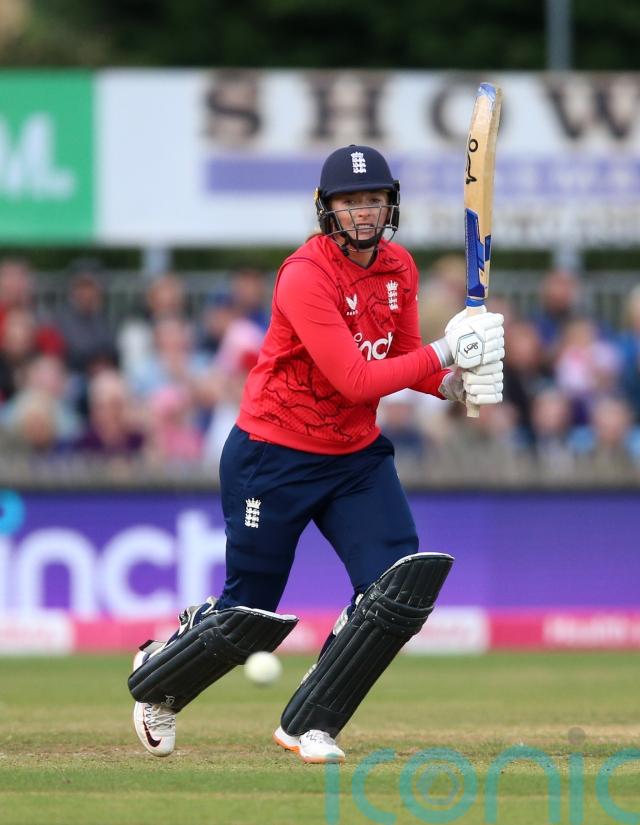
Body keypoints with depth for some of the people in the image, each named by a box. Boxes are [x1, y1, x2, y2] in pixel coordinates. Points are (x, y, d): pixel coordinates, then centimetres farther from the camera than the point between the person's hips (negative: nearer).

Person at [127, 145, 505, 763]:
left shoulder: (399, 269, 2)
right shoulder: (306, 276, -23)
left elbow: (401, 358, 13)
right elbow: (357, 381, -28)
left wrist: (449, 382, -7)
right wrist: (444, 351, -26)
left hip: (358, 456, 7)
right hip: (273, 459, -6)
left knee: (403, 587, -12)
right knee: (250, 615, 2)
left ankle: (309, 724, 3)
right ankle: (154, 677, 34)